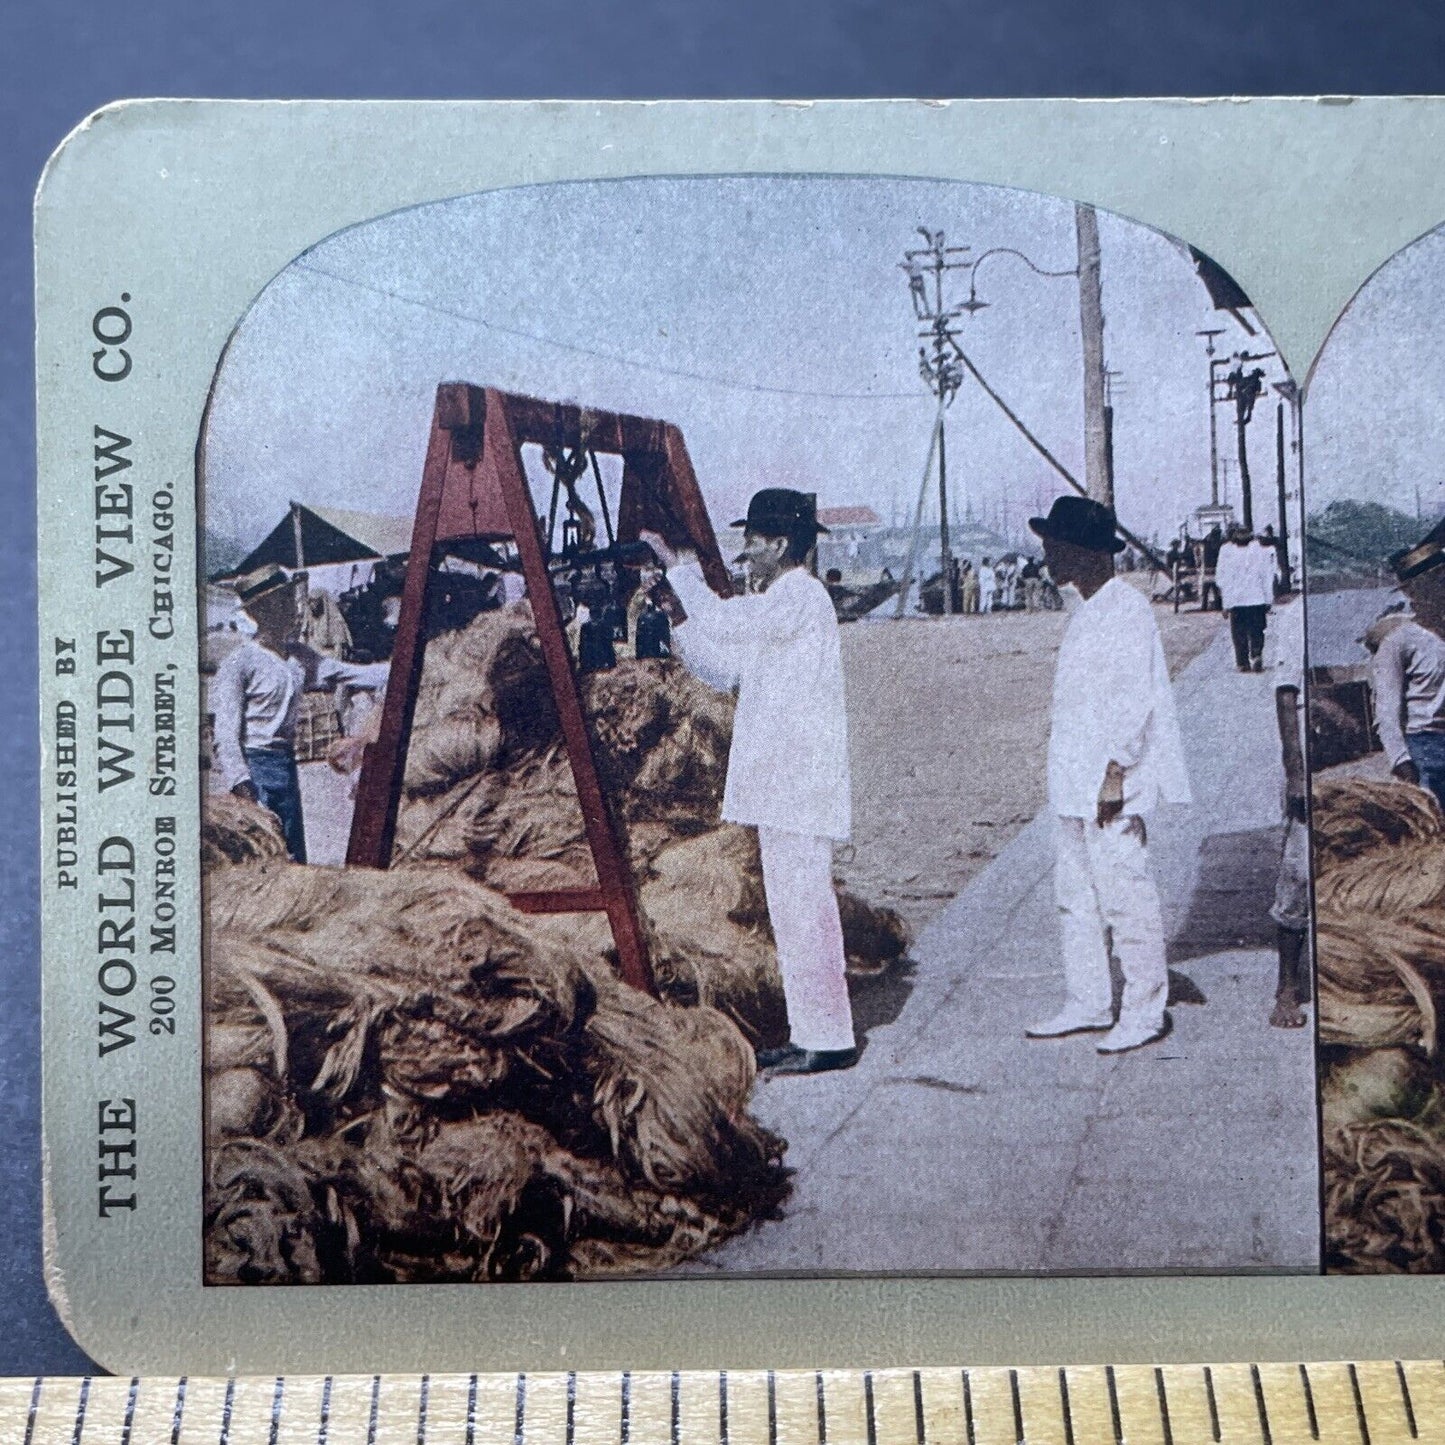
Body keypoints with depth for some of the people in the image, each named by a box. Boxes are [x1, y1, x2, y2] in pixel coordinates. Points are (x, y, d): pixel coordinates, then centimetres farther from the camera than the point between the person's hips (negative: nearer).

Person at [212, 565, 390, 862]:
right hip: (253, 764, -8)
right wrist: (240, 783, -26)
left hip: (286, 764, 8)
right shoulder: (238, 663, -11)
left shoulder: (299, 656, 11)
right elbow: (226, 734, -15)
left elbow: (350, 673, 11)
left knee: (294, 858, 11)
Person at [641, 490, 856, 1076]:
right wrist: (671, 622, 10)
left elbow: (724, 622, -25)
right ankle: (809, 1034, 19)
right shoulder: (776, 602, 20)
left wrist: (677, 567, -13)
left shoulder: (802, 597, -12)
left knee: (803, 906, -7)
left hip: (800, 782, -10)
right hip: (778, 782, 10)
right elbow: (726, 668, 20)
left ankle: (828, 1040, -2)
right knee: (793, 907, 12)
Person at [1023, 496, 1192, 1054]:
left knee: (1124, 895, -3)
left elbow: (1134, 700, -18)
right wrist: (1073, 773, 19)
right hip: (1074, 781, 10)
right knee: (1076, 897, 13)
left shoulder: (1127, 609, -13)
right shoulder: (1086, 611, 16)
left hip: (1110, 783, -10)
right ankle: (1088, 1003, 23)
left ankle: (1146, 1010, 7)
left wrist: (1115, 773, -21)